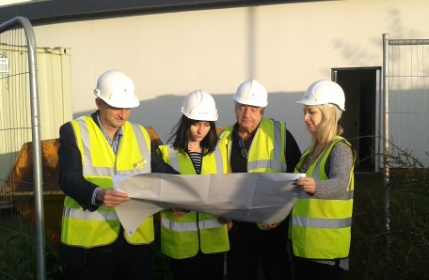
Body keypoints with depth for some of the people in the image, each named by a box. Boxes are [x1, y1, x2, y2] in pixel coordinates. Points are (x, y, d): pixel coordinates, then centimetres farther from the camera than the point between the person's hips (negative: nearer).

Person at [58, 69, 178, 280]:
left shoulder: (141, 135, 11)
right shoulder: (74, 132, -2)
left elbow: (161, 173, 8)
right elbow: (68, 178, -14)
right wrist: (97, 194, -33)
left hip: (136, 239, 4)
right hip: (89, 239, -3)